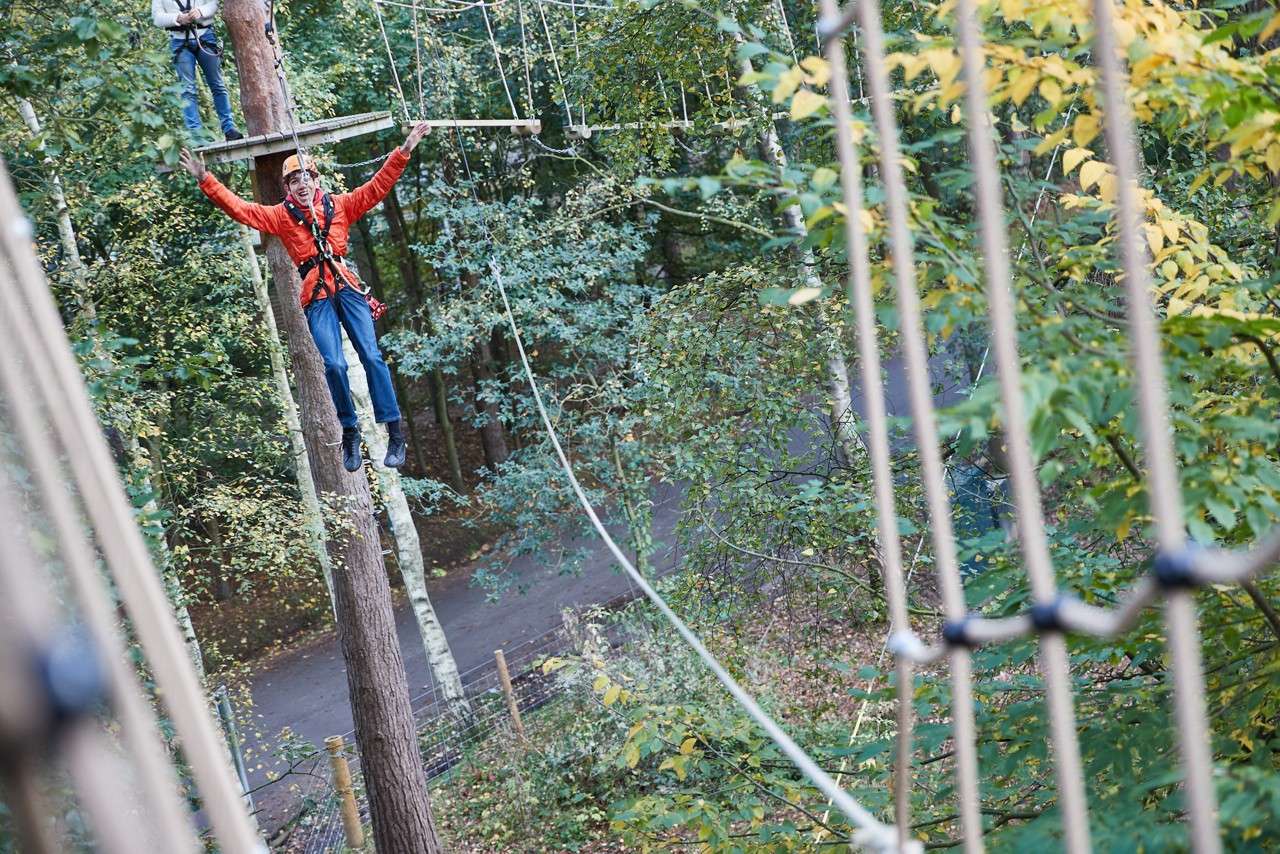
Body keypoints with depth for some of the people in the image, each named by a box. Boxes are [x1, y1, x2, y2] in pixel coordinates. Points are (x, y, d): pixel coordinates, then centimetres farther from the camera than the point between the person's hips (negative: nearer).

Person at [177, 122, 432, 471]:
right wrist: (205, 180, -2)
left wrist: (403, 151, 2)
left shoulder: (339, 205, 12)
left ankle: (395, 432, -7)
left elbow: (377, 187, 9)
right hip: (317, 297, 0)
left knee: (371, 356, -9)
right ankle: (350, 433, 2)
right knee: (334, 364, -14)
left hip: (347, 288, 0)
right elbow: (239, 208, 7)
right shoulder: (281, 215, 12)